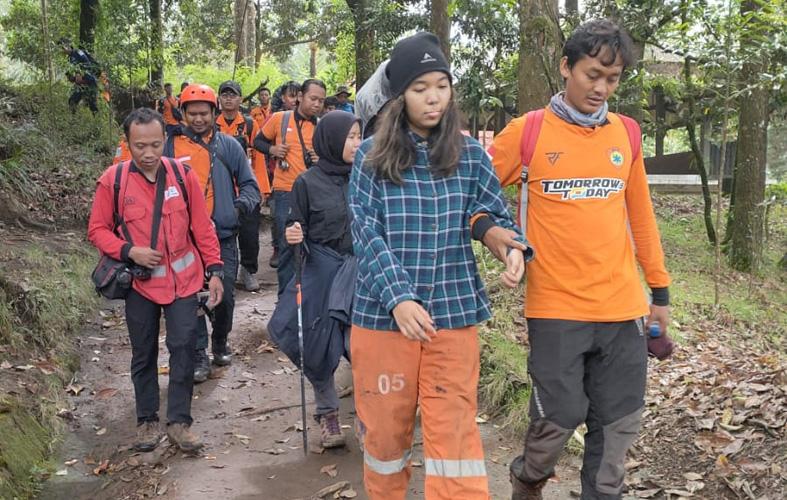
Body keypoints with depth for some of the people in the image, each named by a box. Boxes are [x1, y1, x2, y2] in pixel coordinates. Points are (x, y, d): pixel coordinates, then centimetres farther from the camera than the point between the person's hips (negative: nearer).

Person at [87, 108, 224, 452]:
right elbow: (98, 230, 0)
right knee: (143, 354, 11)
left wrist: (214, 271, -2)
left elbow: (202, 227, 0)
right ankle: (147, 421, 26)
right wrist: (129, 251, -16)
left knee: (183, 348, -3)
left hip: (182, 279, 0)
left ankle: (179, 421, 9)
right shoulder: (112, 180, -8)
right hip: (139, 282, 0)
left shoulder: (183, 175, -5)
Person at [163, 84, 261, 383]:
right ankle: (199, 354, 11)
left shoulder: (229, 146, 6)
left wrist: (240, 206, -11)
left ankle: (220, 342, 29)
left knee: (225, 294, 4)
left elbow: (250, 185, 8)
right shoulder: (171, 146, 4)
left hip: (223, 235, 1)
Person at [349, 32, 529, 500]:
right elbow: (366, 232, -7)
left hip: (453, 311, 0)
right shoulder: (373, 155, 0)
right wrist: (398, 296, -20)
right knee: (385, 427, 14)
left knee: (455, 431, 0)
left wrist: (513, 248, -16)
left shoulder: (470, 154, 4)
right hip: (384, 310, 0)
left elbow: (497, 216, 8)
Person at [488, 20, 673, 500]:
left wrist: (660, 289, 15)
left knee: (619, 421, 8)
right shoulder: (527, 132, -4)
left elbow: (640, 215, 14)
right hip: (556, 306, -3)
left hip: (622, 306, 4)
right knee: (560, 416, 1)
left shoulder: (627, 132, 8)